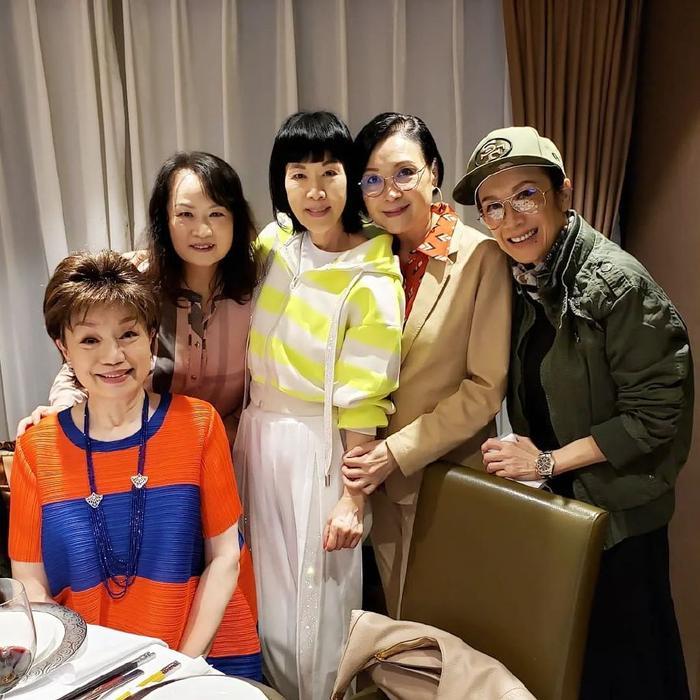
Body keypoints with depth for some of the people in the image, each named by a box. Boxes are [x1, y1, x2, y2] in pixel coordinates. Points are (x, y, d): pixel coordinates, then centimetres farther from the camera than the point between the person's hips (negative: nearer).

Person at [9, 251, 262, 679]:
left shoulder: (198, 423, -2)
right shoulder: (37, 448, 1)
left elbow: (224, 556, -2)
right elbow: (30, 583, 2)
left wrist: (183, 662, -9)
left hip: (206, 655, -1)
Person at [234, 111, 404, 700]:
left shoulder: (371, 282, -15)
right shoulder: (274, 244, 1)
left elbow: (362, 403, -15)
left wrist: (353, 499, -14)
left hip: (318, 451, -6)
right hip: (257, 437, 6)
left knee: (316, 606, 9)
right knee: (265, 598, 19)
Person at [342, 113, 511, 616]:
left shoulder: (480, 256, -13)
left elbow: (487, 386, -15)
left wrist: (399, 452, -16)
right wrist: (366, 458, -3)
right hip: (381, 479, 5)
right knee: (390, 618, 18)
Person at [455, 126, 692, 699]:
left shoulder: (617, 281, -20)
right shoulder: (518, 280, 1)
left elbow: (659, 412, -20)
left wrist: (549, 462, -17)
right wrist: (520, 456, -4)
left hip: (614, 516, -6)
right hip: (545, 503, 6)